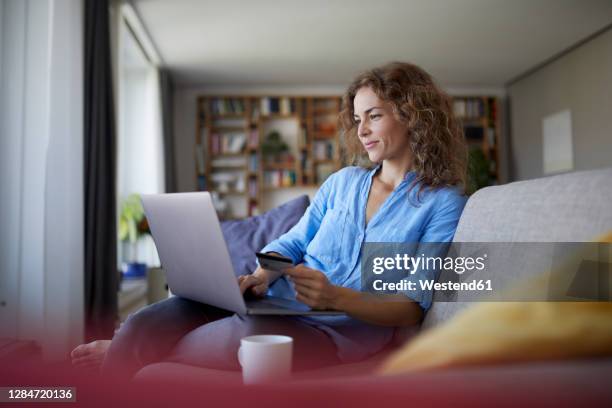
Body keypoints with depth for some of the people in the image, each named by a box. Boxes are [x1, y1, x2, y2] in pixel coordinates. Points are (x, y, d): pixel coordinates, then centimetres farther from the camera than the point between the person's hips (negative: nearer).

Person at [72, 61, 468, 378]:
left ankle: (127, 353, -8)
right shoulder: (342, 181, 17)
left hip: (344, 325, -4)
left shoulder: (445, 203, 1)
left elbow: (415, 306, -7)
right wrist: (260, 277, -7)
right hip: (277, 299, 5)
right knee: (145, 323, -21)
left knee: (249, 337, -36)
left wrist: (337, 297, -24)